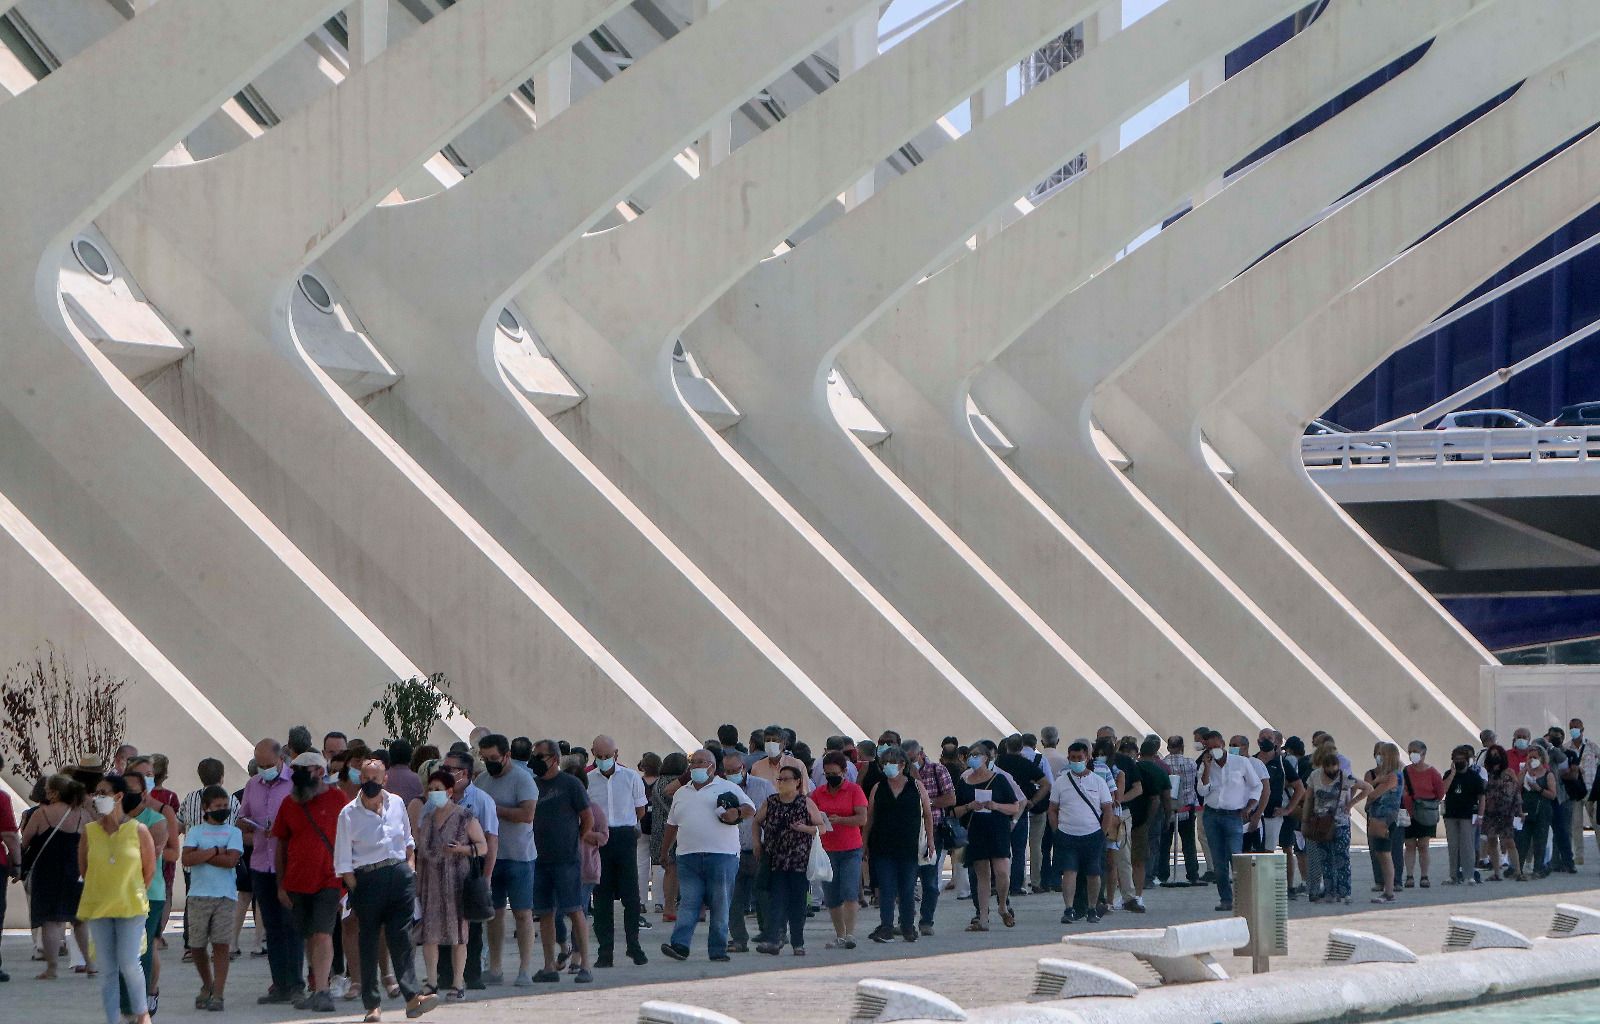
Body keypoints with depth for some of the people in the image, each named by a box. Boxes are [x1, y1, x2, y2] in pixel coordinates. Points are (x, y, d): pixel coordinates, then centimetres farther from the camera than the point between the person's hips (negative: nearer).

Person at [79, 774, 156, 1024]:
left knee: (128, 963, -9)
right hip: (98, 908, 2)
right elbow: (83, 870, 12)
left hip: (131, 908, -2)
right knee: (108, 970, 3)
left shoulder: (138, 830, -5)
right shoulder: (90, 832, 1)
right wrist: (103, 891, 12)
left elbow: (150, 870, 3)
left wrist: (134, 895, 8)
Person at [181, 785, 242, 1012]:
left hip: (225, 896, -1)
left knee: (221, 945, -7)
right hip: (198, 896, 1)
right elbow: (187, 859, -9)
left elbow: (231, 860, -8)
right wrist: (216, 851, -9)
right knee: (196, 946, 6)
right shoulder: (195, 832, 8)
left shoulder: (233, 832, 9)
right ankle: (207, 986, 28)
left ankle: (218, 995, -6)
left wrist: (202, 855, -7)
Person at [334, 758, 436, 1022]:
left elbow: (408, 840, 25)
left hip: (400, 874, 3)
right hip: (367, 878, -3)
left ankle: (412, 996, -11)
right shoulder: (349, 814, -3)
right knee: (369, 941, 1)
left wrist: (410, 864, 11)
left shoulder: (396, 804, 9)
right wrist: (356, 892, -7)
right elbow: (343, 862, -2)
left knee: (401, 937, -4)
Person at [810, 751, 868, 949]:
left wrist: (840, 820, -22)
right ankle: (839, 935, 15)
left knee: (850, 892, -13)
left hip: (851, 850, -4)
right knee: (831, 897, 6)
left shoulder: (854, 790, -1)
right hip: (827, 850, 4)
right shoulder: (818, 793, 8)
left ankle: (850, 933, -14)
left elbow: (862, 818, -9)